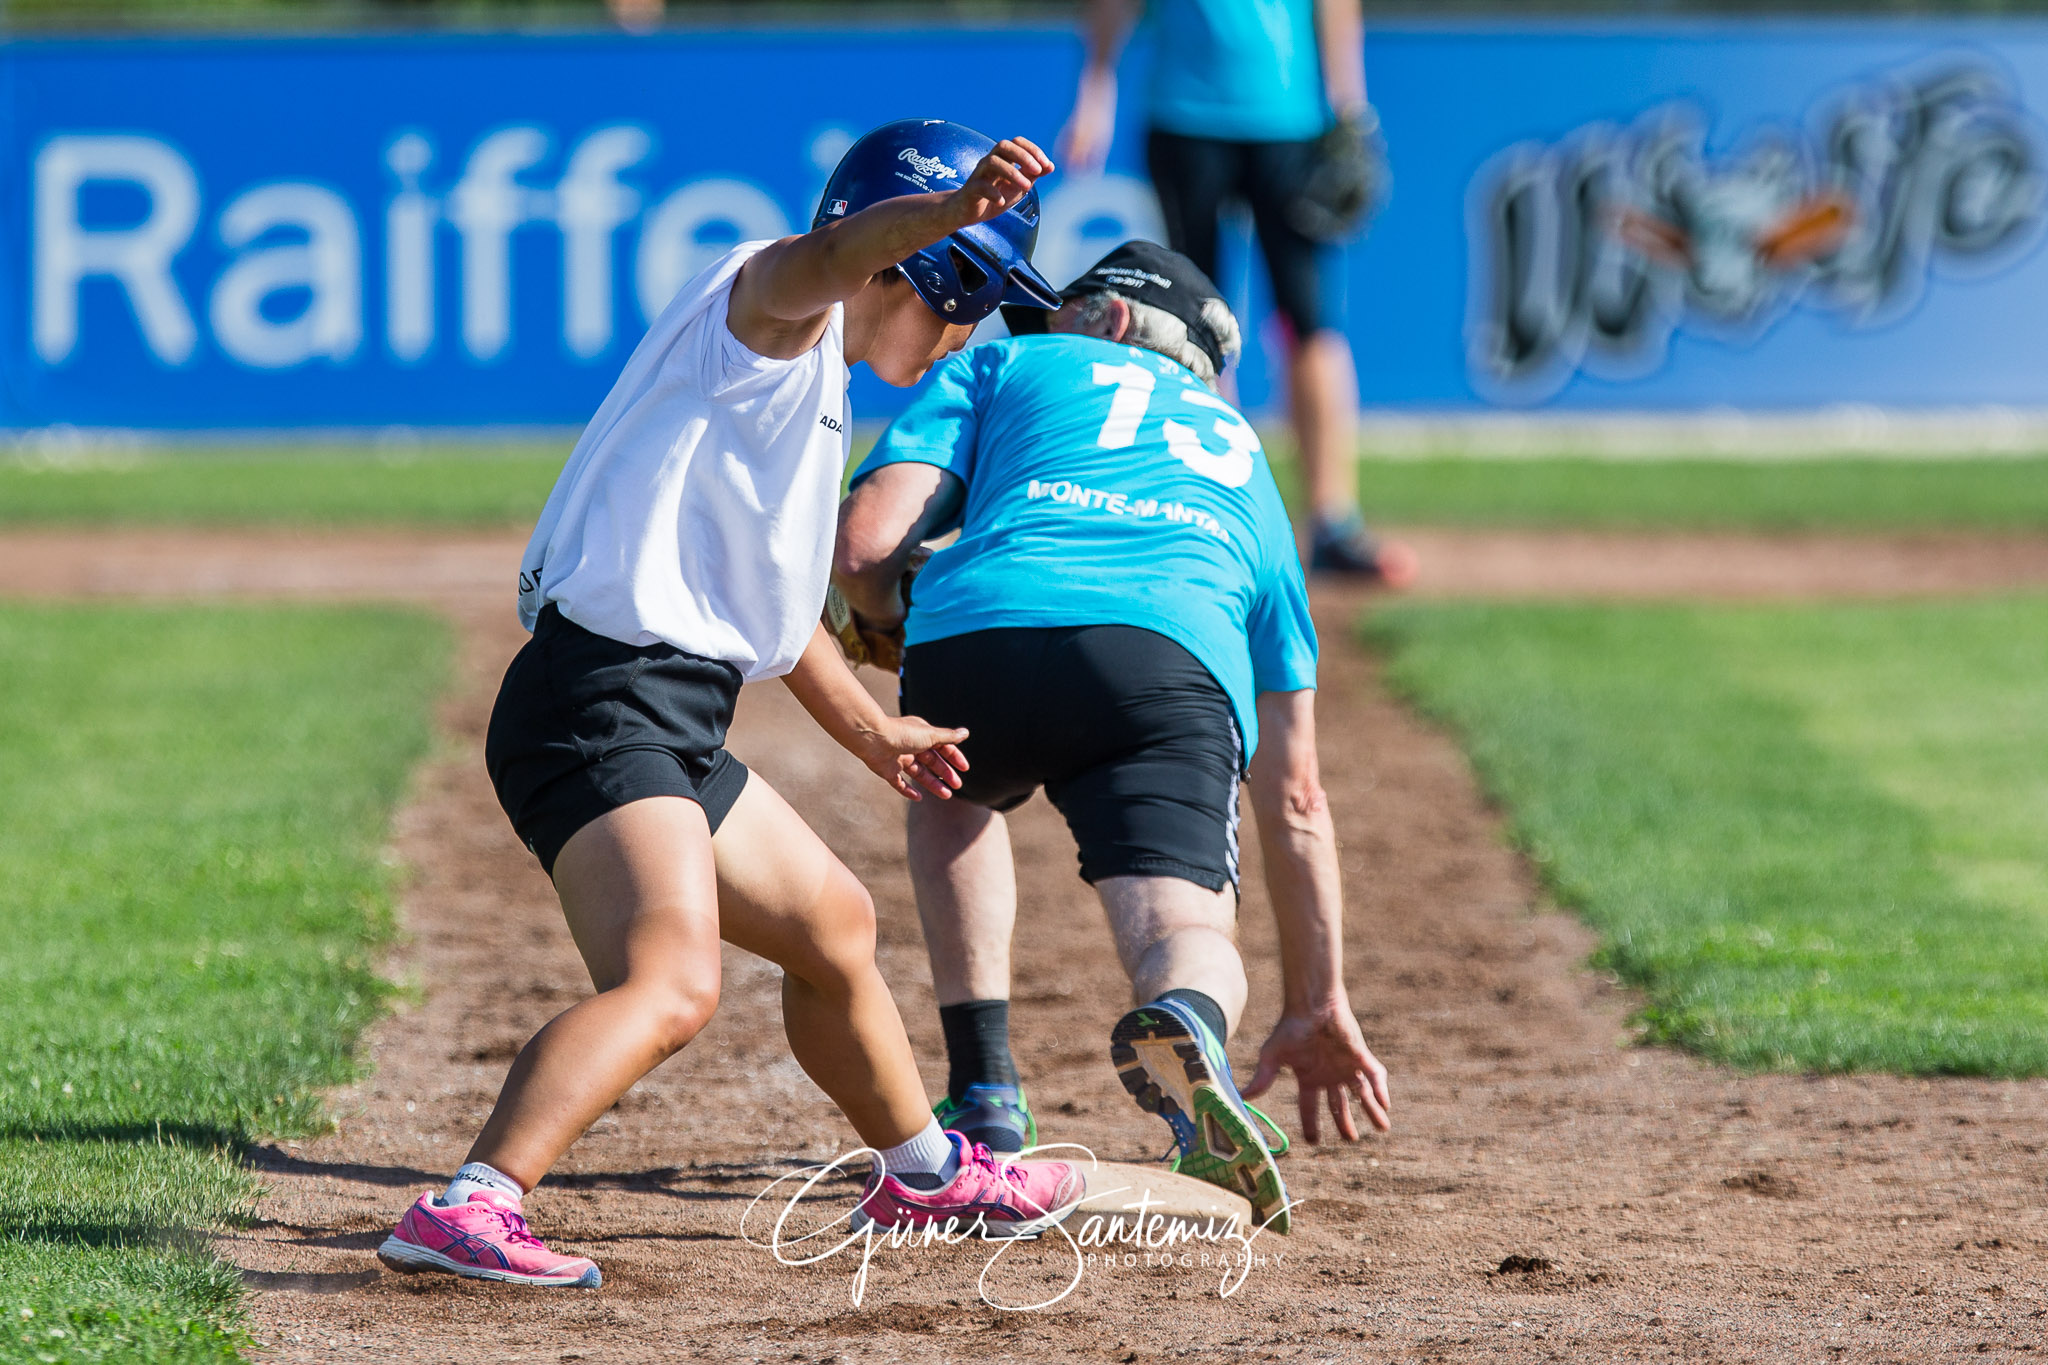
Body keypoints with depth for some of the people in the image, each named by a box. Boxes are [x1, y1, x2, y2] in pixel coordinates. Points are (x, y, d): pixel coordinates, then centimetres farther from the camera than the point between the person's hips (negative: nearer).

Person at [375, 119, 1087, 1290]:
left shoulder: (809, 379, 24)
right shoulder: (766, 303, -5)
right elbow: (839, 248, -31)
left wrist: (867, 728, 46)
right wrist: (958, 205, -51)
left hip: (670, 729, 11)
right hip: (604, 700, -11)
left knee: (832, 922, 28)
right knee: (672, 982, -29)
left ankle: (923, 1173, 49)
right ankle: (466, 1214, -39)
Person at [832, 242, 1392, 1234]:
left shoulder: (1002, 366, 31)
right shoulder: (1245, 462, 40)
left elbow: (864, 548, 12)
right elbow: (1294, 795, 38)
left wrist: (894, 622, 36)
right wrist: (1320, 1003, 42)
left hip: (974, 637, 0)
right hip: (1173, 659, 0)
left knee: (950, 785, 33)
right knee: (1189, 939, -5)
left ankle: (985, 1099, 22)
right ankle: (1187, 1020, -43)